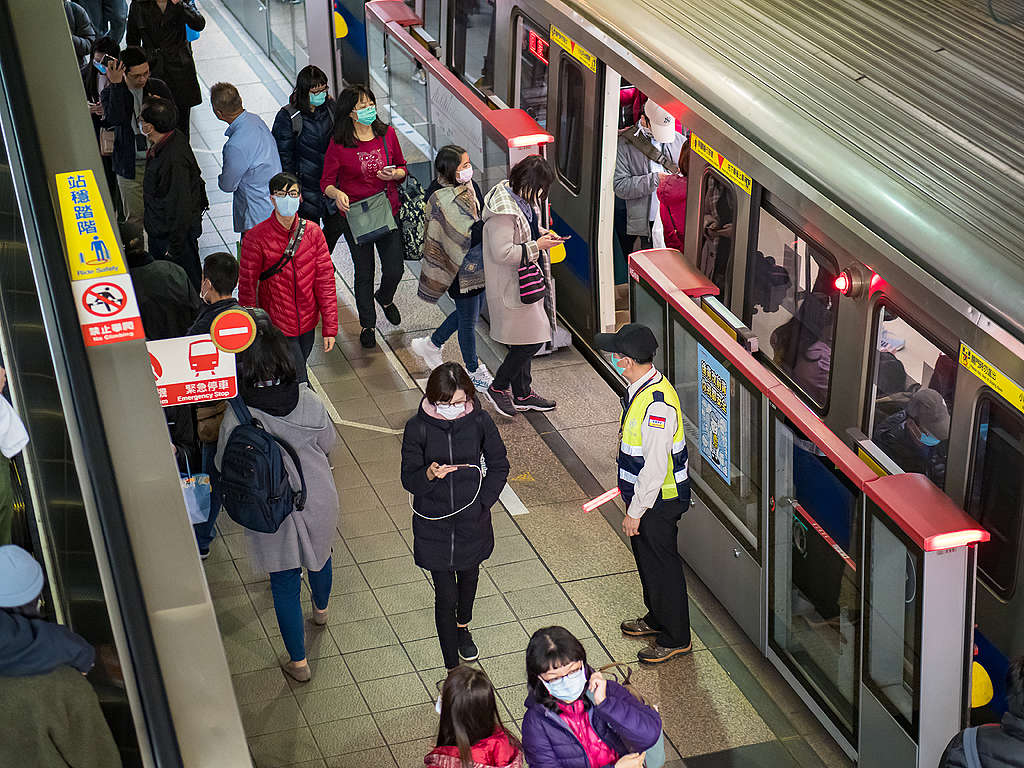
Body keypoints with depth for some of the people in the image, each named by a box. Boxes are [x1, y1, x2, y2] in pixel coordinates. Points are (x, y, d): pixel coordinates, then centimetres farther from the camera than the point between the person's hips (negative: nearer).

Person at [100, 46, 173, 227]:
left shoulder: (158, 87, -2)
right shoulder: (110, 93, -10)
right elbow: (116, 119, -30)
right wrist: (116, 84, -30)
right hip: (130, 166, -2)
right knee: (135, 218, 5)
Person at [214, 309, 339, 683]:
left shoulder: (237, 417, -29)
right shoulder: (309, 401, -20)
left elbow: (224, 467, -14)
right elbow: (329, 442, -3)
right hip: (317, 500, 3)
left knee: (285, 585, 15)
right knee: (319, 556, 32)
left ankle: (298, 662, 28)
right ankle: (321, 610, 61)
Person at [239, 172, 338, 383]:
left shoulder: (313, 232, -2)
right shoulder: (256, 237, -13)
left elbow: (325, 280, 0)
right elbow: (247, 286, -6)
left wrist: (330, 327, -4)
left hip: (307, 325, 4)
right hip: (278, 327, -4)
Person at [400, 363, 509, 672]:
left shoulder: (479, 421, -14)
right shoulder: (418, 427, -17)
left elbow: (499, 466, 0)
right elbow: (409, 480, -13)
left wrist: (482, 502, -8)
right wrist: (430, 474, -34)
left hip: (471, 519, 2)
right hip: (433, 523, -2)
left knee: (468, 576, 27)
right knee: (446, 596, -2)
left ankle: (463, 626, 58)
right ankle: (453, 670, 9)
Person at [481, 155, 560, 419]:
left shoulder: (521, 196, 4)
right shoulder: (503, 210, -27)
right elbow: (503, 253, -27)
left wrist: (542, 235, 5)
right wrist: (537, 246, -20)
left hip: (524, 279, 10)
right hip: (510, 285, -10)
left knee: (524, 338, 17)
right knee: (532, 339, -5)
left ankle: (522, 393, 30)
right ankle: (498, 387, 11)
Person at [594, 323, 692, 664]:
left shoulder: (657, 405, -32)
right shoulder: (640, 387, -1)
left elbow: (655, 467, -28)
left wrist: (635, 512, -20)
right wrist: (631, 498, 23)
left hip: (658, 501, -10)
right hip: (642, 493, 10)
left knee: (662, 566, 7)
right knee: (646, 559, 25)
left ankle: (675, 638, 24)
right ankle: (657, 618, 45)